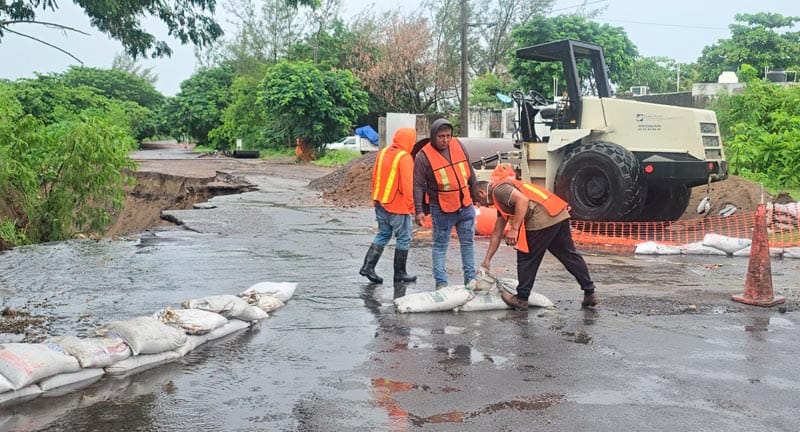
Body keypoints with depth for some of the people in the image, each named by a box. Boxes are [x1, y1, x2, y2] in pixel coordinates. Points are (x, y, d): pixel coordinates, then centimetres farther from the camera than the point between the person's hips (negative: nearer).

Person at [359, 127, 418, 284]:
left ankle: (368, 266, 8)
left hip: (381, 203, 7)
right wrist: (410, 205, -9)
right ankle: (399, 273, 12)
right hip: (398, 206, -7)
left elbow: (375, 177, 13)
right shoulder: (404, 158, -16)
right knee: (404, 238, 6)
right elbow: (407, 184, -18)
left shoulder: (382, 153, 7)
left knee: (382, 235, 17)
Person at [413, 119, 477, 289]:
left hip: (466, 206, 5)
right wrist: (418, 210, -17)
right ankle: (441, 282, 12)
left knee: (468, 242, 13)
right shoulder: (424, 156, -14)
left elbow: (470, 171, 11)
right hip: (442, 209, -5)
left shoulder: (458, 145, 0)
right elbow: (418, 185, -12)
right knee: (440, 245, 4)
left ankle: (470, 278, 25)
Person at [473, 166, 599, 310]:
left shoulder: (499, 189, 0)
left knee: (526, 258, 4)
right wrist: (487, 260, 32)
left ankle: (521, 299, 13)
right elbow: (497, 234, 31)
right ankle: (590, 293, 21)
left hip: (542, 220, -10)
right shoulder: (501, 202, 30)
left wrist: (514, 229, -17)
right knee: (570, 256, 16)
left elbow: (522, 200, -18)